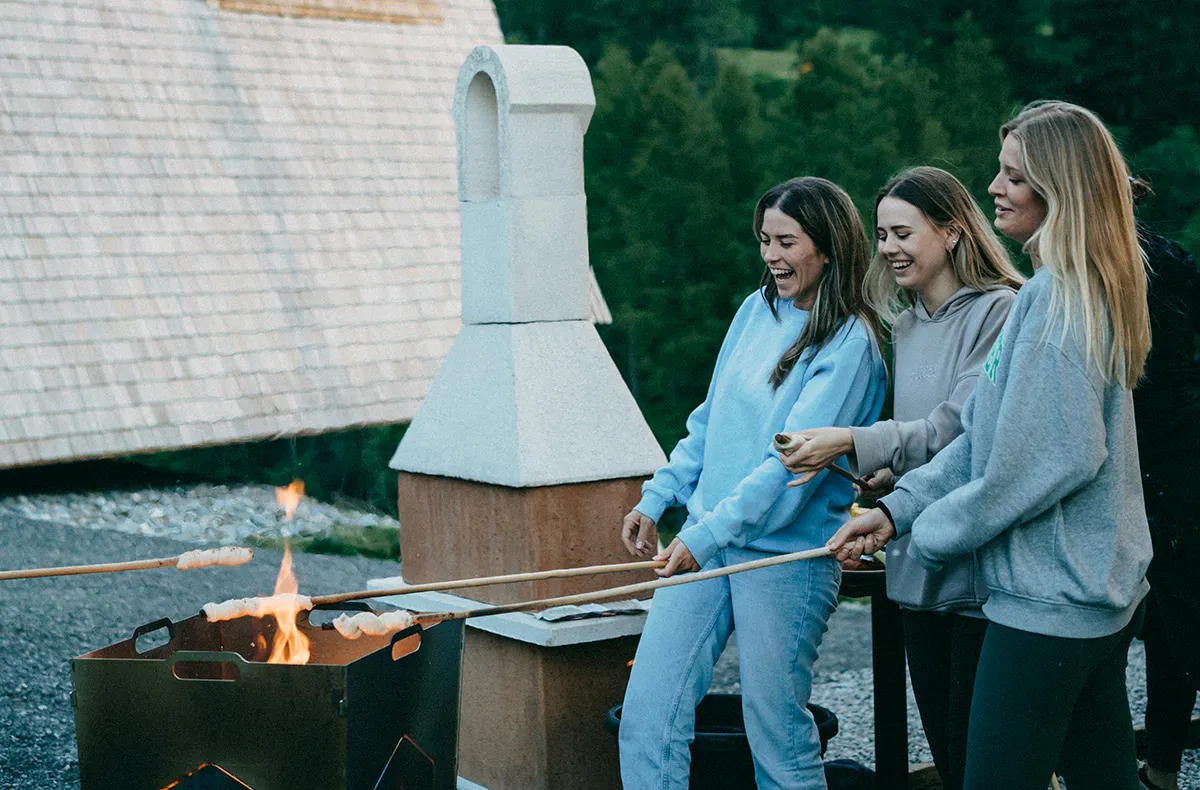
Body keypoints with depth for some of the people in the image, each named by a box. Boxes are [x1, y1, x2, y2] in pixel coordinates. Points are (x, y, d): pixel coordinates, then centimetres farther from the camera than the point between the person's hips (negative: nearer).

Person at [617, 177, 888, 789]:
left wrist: (706, 536, -22)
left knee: (777, 736, 3)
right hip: (705, 540, 6)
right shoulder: (757, 310, 11)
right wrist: (657, 497, 11)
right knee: (645, 719, 1)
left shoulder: (850, 344, -10)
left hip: (785, 557, -6)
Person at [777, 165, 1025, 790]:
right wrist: (889, 476, 5)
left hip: (980, 566, -8)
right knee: (942, 739, 12)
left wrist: (853, 445, -23)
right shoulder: (905, 323, 16)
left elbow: (960, 427, -18)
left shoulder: (998, 311, -10)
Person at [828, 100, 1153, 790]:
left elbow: (1047, 458, -22)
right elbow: (989, 434, 15)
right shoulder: (1086, 291, 15)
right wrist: (898, 508, 7)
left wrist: (933, 533, -10)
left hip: (1049, 603, -10)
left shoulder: (1057, 296, -17)